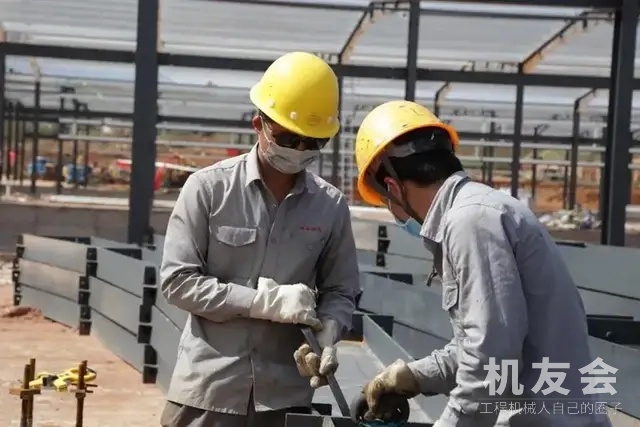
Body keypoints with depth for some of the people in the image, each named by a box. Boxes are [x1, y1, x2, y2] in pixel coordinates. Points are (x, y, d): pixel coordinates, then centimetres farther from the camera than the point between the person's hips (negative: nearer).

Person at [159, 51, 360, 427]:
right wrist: (266, 301, -17)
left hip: (285, 394, 2)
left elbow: (340, 292, 7)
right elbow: (178, 281, -8)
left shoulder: (331, 206, 1)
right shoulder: (209, 188, -6)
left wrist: (327, 333, -15)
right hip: (207, 391, -2)